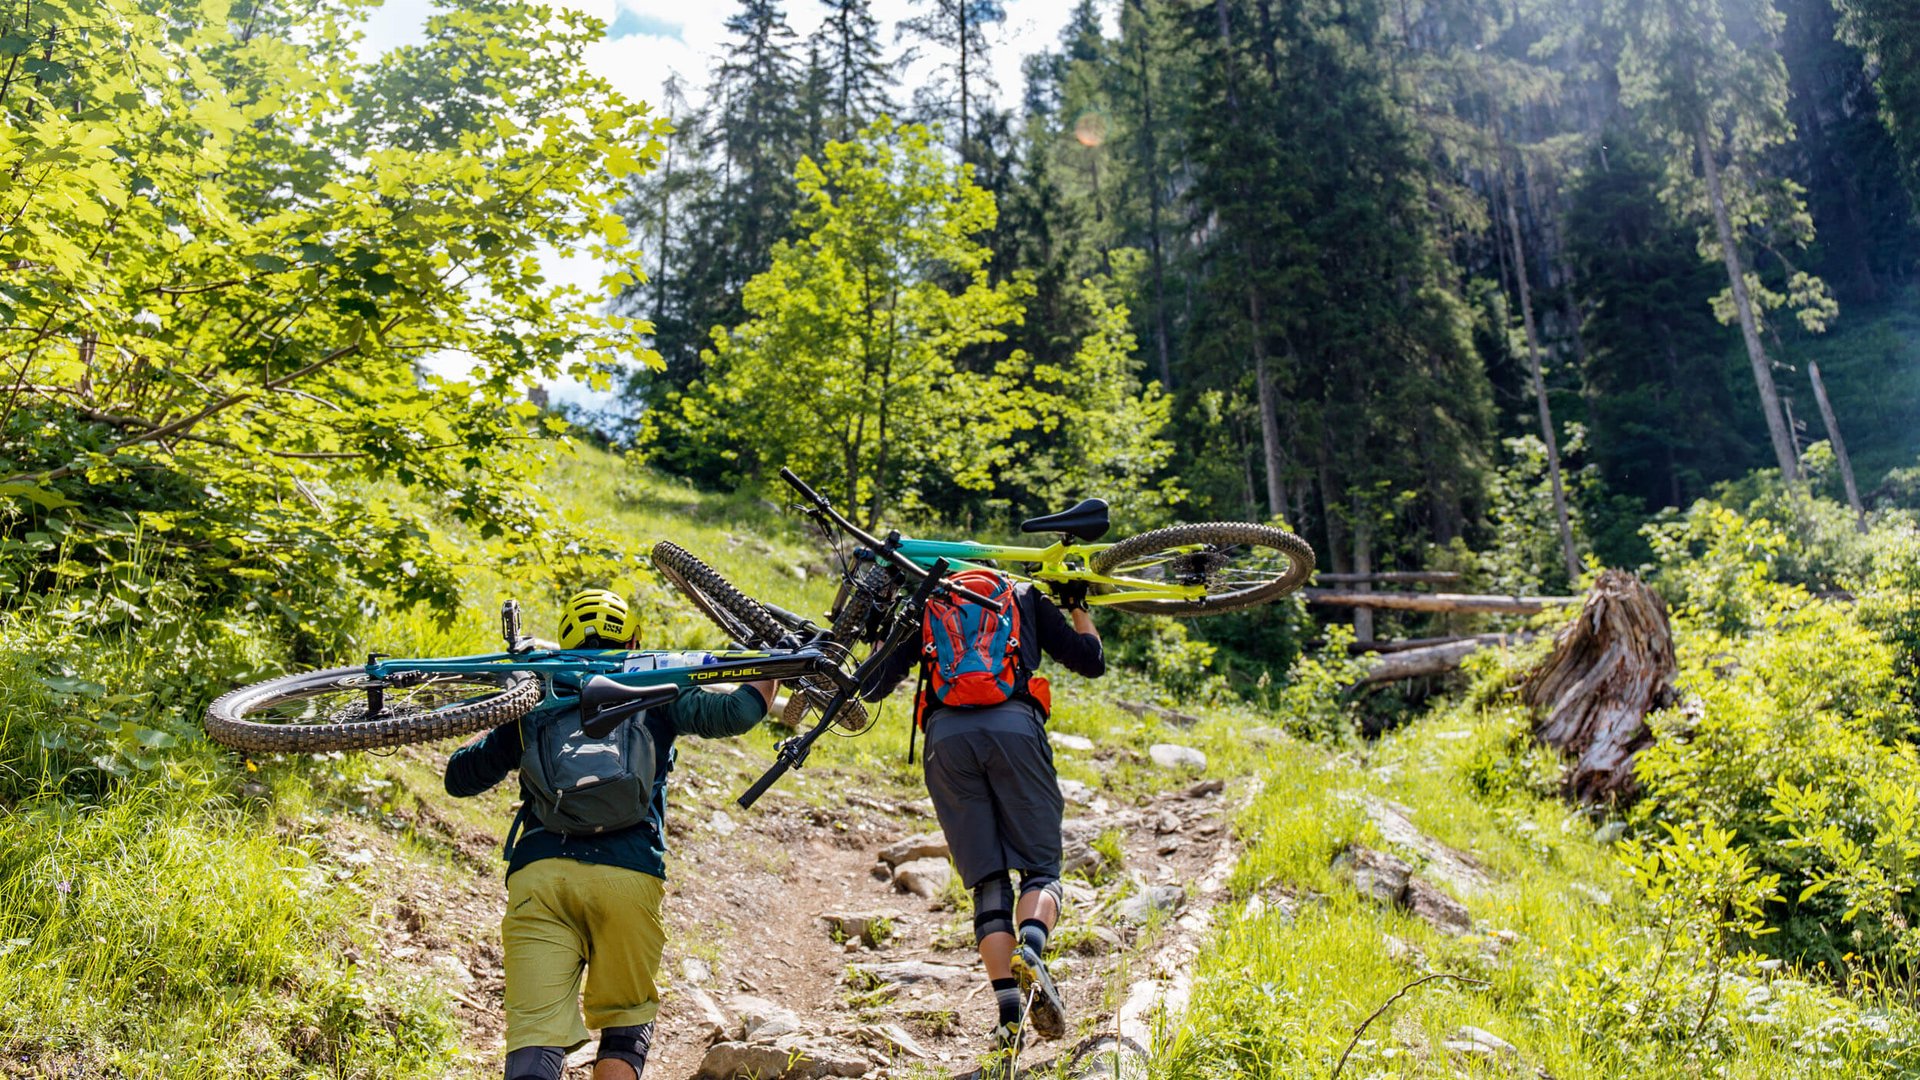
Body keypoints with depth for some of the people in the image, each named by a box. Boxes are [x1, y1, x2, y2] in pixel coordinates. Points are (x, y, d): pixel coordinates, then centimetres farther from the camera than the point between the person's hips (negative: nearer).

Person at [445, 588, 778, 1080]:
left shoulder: (535, 701, 23)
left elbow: (458, 777, 28)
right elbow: (735, 712, 5)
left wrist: (500, 722, 46)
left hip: (537, 873, 1)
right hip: (629, 874, -1)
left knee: (535, 1037, -3)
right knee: (626, 1022, 17)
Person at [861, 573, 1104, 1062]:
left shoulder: (924, 608, 29)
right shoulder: (1026, 598, 27)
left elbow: (872, 686, 22)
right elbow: (1091, 661, 24)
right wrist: (1077, 606, 41)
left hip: (946, 737, 1)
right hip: (1014, 727, -1)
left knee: (988, 882, 7)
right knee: (1040, 866, 7)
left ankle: (1010, 1016, -3)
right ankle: (1030, 953, -24)